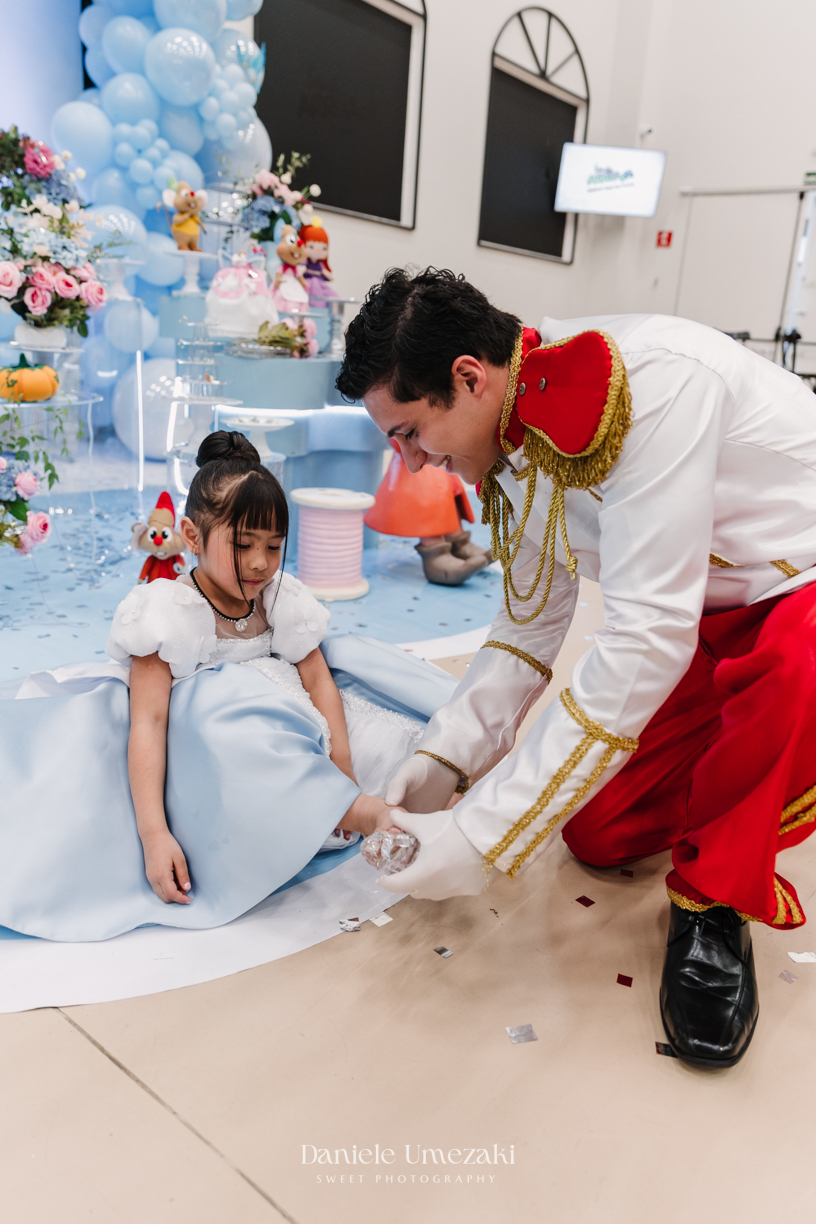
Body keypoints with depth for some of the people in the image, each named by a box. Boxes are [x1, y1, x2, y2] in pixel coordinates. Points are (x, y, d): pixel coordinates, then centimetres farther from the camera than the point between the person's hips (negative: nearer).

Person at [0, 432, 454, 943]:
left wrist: (342, 765, -18)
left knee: (353, 656, -6)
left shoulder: (283, 599, 0)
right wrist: (153, 834, -31)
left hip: (292, 736, 6)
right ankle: (365, 811, -32)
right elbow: (148, 721, -22)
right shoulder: (168, 614, -16)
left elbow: (317, 678, -4)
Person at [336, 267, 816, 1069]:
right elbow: (529, 624, 3)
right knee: (597, 834, -1)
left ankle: (714, 900, -12)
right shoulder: (511, 443, -5)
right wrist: (444, 760, -10)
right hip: (710, 613, 7)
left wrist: (482, 836, -33)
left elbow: (646, 639, -36)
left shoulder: (650, 382, -32)